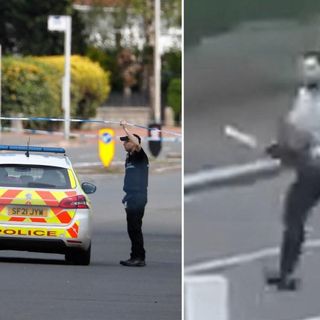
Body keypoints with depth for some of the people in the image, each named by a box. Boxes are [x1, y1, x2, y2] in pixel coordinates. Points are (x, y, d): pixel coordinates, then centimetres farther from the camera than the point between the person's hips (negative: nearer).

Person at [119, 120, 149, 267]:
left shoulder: (140, 156, -8)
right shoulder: (129, 157, 17)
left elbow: (137, 143, -29)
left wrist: (125, 129, -23)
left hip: (138, 197, -9)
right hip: (131, 198, 9)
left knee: (135, 228, -11)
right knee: (132, 229, 10)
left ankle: (139, 258, -10)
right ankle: (135, 257, 14)